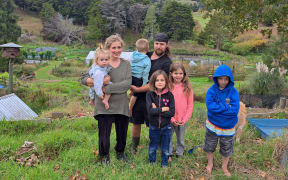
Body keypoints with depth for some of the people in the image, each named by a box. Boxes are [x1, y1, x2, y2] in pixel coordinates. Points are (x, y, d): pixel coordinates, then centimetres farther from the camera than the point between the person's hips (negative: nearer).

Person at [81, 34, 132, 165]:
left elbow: (128, 83, -11)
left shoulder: (126, 64, 4)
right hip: (104, 105, -2)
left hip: (121, 105, 2)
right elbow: (84, 79, -5)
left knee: (122, 132, 14)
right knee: (104, 133, 5)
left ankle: (120, 152, 42)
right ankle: (104, 156, 32)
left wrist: (108, 88, -20)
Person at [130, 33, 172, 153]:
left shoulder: (166, 62, -9)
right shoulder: (146, 56, 8)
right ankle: (134, 148, 30)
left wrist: (137, 89, -15)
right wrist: (131, 87, 5)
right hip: (138, 97, 5)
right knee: (136, 123, 13)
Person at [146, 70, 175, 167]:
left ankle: (165, 165, 34)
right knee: (152, 148, 18)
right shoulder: (150, 94, -10)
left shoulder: (169, 95, -9)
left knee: (165, 149, 15)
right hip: (153, 127, 0)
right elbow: (150, 110, -21)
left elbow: (172, 112, -16)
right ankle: (152, 164, 38)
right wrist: (163, 109, -18)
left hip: (166, 127, 0)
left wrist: (157, 110, -19)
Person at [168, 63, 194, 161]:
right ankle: (168, 155, 28)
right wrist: (171, 119, -11)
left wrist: (185, 119, -9)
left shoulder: (187, 87, -3)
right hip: (170, 119, -1)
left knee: (181, 139, 17)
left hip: (182, 120, 1)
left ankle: (180, 154, 35)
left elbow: (190, 105, -2)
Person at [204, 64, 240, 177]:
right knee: (210, 146, 19)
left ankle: (224, 166, 45)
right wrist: (226, 107, -24)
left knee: (226, 150, 19)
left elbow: (235, 110, -24)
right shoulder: (212, 90, -14)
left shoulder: (233, 92, -15)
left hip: (228, 127, 0)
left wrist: (218, 107, -24)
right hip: (212, 125, 1)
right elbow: (210, 105, -26)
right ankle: (210, 164, 45)